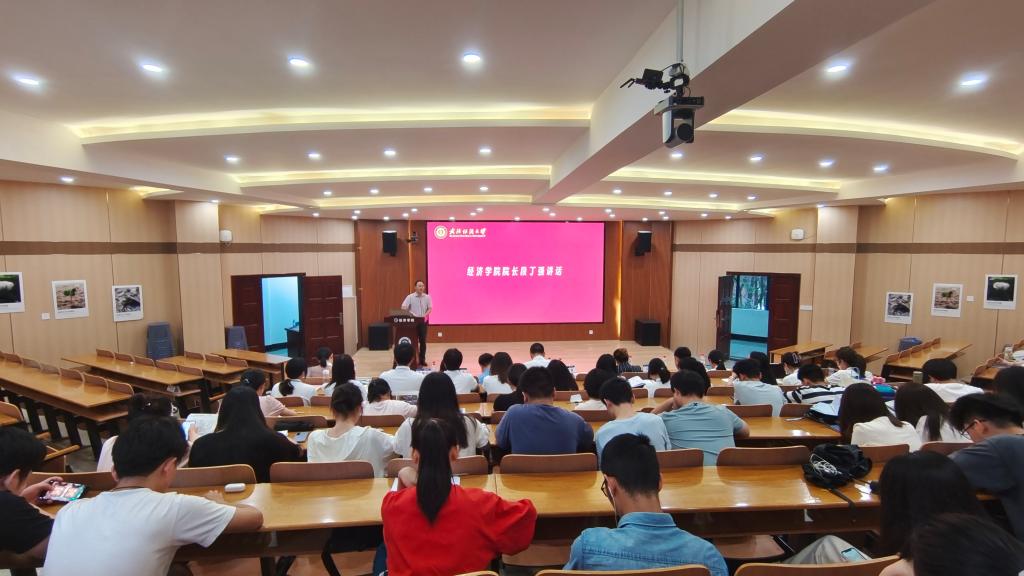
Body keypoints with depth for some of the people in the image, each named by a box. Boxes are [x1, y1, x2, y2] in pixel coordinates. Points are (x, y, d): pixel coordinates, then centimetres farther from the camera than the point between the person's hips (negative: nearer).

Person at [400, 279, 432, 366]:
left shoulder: (427, 297, 3)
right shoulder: (410, 297, -3)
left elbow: (430, 308, 0)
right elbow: (403, 307, -10)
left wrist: (425, 315, -18)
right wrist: (411, 314, -24)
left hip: (424, 321, 2)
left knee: (423, 341, 3)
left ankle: (422, 359, 11)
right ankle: (412, 359, 7)